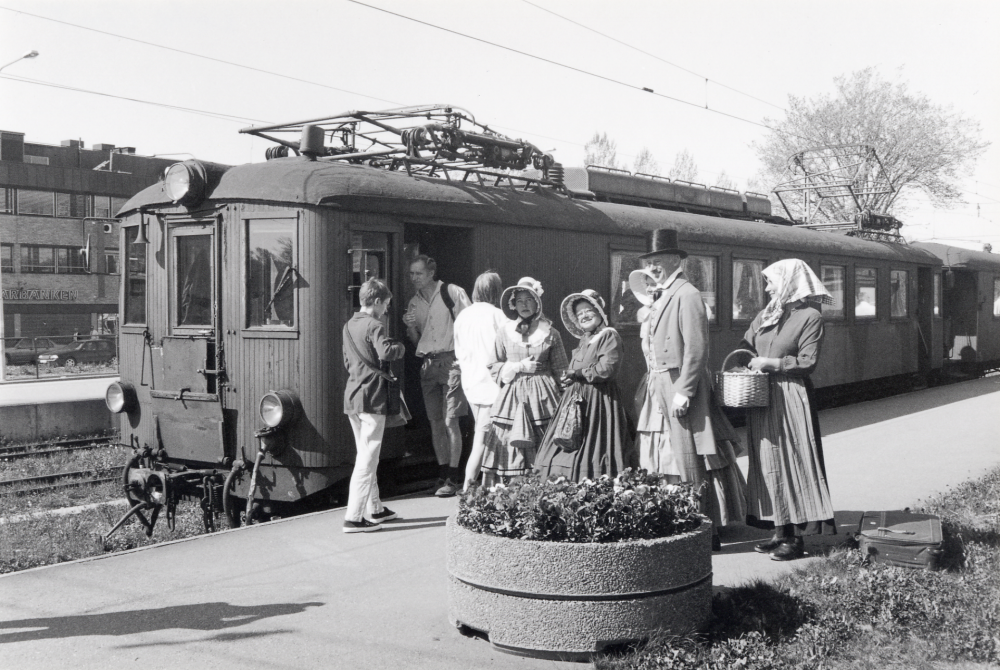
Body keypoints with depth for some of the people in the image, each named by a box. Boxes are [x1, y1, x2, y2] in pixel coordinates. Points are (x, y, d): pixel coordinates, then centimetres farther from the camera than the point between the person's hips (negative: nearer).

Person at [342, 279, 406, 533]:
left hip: (352, 395, 9)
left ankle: (375, 508, 27)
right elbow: (385, 352, -29)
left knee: (365, 456, 17)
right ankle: (353, 518, -5)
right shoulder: (374, 326, -12)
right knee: (367, 459, -5)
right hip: (372, 397, -9)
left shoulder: (349, 326, 15)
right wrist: (401, 347, -11)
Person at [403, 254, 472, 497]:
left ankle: (453, 477, -2)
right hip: (428, 365, 6)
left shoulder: (453, 293, -4)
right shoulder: (414, 303, 13)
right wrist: (410, 326, -2)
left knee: (450, 421, -8)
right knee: (435, 422, 9)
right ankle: (442, 471, 19)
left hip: (452, 361, -6)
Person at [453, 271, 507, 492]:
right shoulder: (496, 315, -12)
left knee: (482, 437, 15)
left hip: (469, 383, 7)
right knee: (482, 440, -3)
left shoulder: (463, 315, 7)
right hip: (491, 383, -7)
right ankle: (467, 486, -3)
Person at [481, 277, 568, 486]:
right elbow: (494, 366, 10)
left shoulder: (550, 333, 7)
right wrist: (518, 367, -4)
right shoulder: (505, 332, 8)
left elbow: (560, 370, 9)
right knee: (510, 447, -6)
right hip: (512, 397, 1)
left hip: (541, 397, 0)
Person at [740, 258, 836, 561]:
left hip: (791, 399, -6)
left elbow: (808, 361, -11)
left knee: (794, 462, -3)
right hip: (762, 399, 6)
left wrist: (770, 363, -13)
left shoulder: (810, 317, -5)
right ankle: (780, 531, 16)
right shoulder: (764, 316, 13)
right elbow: (745, 346, 20)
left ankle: (796, 537, 3)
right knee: (767, 462, 7)